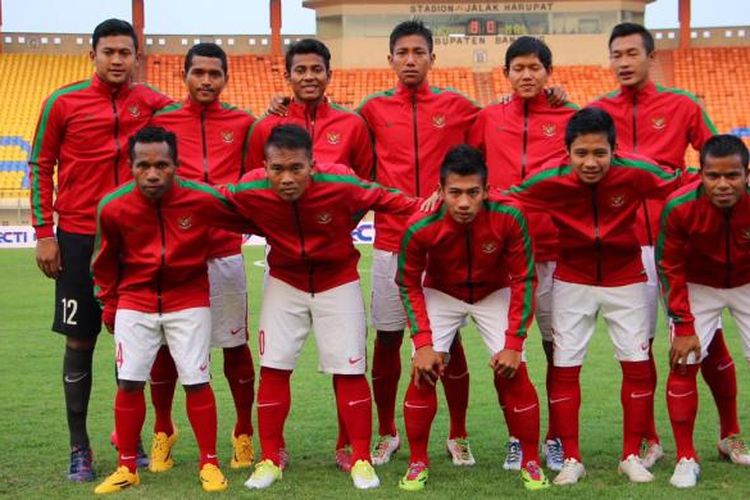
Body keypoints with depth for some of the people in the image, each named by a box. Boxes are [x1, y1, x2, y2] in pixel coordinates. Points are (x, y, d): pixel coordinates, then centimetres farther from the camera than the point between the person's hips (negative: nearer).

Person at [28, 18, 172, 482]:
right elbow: (41, 166, 4)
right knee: (80, 340, 2)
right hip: (79, 237, -2)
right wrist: (44, 233, -2)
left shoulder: (153, 103, 1)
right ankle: (79, 447, 13)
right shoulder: (63, 103, -2)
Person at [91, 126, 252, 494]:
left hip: (189, 301, -1)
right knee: (129, 383, 1)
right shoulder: (113, 207, -15)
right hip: (135, 302, 1)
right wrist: (109, 304, 12)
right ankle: (126, 468, 15)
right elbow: (105, 261, 5)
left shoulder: (202, 199, -19)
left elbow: (248, 219, 2)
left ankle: (209, 464, 14)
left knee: (197, 381, 0)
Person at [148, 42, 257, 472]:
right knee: (165, 345, 7)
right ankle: (163, 433, 24)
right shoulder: (161, 121, 3)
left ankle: (244, 435, 20)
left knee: (236, 345, 5)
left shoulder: (242, 123, 5)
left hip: (225, 250, 0)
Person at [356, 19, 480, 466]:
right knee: (387, 339, 6)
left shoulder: (457, 106, 3)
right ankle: (387, 435, 20)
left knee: (450, 340, 4)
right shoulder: (374, 109, 4)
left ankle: (458, 436, 17)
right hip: (390, 242, 1)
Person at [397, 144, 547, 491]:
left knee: (513, 372, -10)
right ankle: (418, 463, 7)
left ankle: (531, 463, 8)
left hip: (495, 294, 0)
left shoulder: (509, 217, -31)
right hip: (440, 295, 0)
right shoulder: (420, 227, -31)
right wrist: (423, 342, -20)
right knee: (422, 372, -11)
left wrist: (514, 342, -21)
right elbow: (408, 285, -12)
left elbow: (524, 279, -18)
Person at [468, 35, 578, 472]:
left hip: (554, 248, -1)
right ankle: (517, 438, 18)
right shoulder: (489, 118, 7)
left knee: (558, 344, 5)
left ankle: (557, 438, 17)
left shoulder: (569, 118, 3)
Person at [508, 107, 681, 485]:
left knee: (637, 363, 2)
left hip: (625, 279, 0)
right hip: (572, 281, 0)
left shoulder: (635, 173, -23)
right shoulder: (550, 180, -22)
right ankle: (571, 459, 14)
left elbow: (679, 186, -9)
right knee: (564, 366, 1)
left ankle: (631, 456, 17)